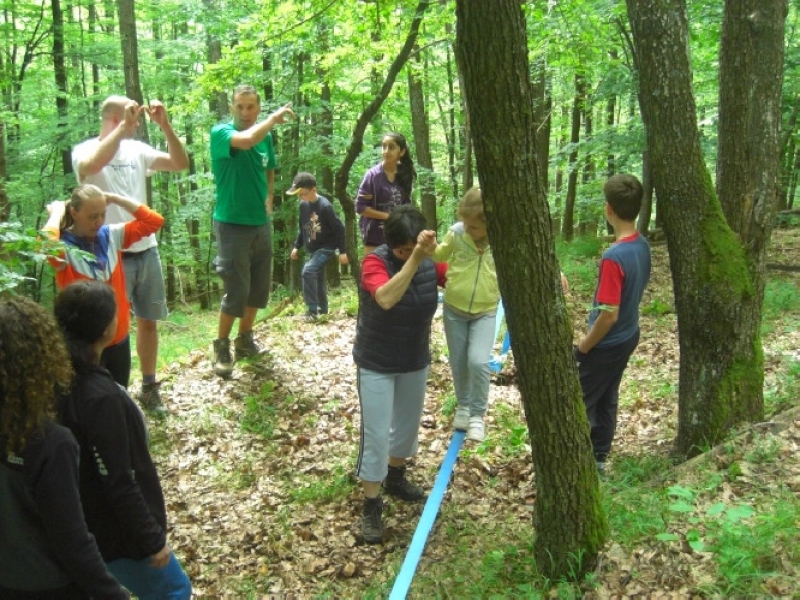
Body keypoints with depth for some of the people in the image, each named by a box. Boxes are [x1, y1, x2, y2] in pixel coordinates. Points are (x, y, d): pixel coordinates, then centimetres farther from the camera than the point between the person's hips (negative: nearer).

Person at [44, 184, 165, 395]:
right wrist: (57, 214, -21)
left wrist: (115, 199, -6)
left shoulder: (111, 235, 1)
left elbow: (154, 221, -2)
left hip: (119, 338, 5)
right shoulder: (64, 247, -15)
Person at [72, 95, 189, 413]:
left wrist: (165, 125, -12)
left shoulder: (137, 149, 7)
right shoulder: (84, 150, -7)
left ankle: (149, 387, 26)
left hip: (146, 250, 5)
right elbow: (92, 165, -32)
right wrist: (124, 127, -29)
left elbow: (181, 163, -1)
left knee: (148, 321, 13)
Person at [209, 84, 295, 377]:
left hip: (261, 224, 6)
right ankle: (221, 346, 15)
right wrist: (274, 118, -22)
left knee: (259, 289, 14)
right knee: (237, 291, -4)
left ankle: (245, 340, 31)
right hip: (232, 225, -6)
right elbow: (246, 140, -35)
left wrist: (268, 198, 8)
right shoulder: (221, 132, -12)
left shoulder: (266, 137, 6)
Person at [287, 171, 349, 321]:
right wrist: (296, 246, 11)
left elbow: (339, 228, -16)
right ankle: (323, 309, 30)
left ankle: (312, 310, -18)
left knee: (308, 271, -23)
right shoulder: (303, 205, 0)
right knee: (318, 278, 14)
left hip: (326, 247, -8)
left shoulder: (325, 206, -21)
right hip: (312, 249, 8)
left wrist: (342, 251, -15)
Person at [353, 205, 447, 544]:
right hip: (376, 365, -5)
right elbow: (386, 298, -43)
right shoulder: (375, 262, -23)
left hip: (416, 362, 5)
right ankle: (371, 507, 11)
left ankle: (395, 478, 45)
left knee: (408, 423, 20)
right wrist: (415, 258, -51)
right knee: (376, 434, -2)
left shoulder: (431, 264, -8)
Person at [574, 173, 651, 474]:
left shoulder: (614, 257, -30)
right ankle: (599, 457, 32)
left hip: (607, 344, -8)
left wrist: (583, 347, -14)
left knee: (580, 403, 7)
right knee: (607, 400, 20)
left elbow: (609, 315, -29)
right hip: (628, 337, 8)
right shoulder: (642, 246, -2)